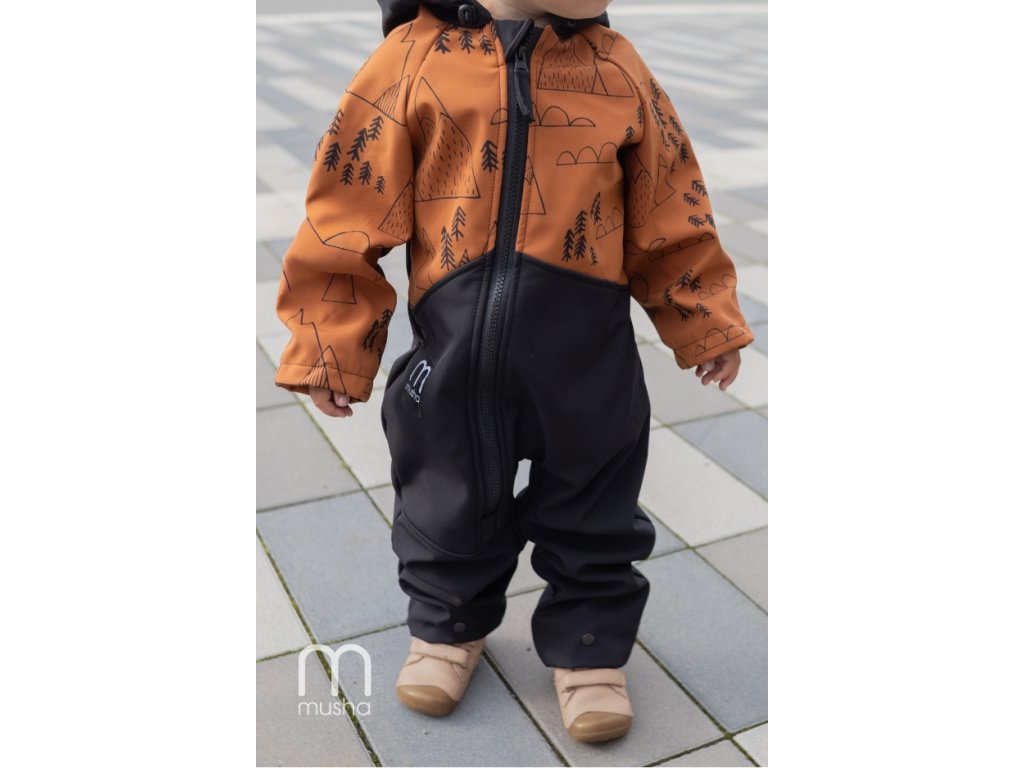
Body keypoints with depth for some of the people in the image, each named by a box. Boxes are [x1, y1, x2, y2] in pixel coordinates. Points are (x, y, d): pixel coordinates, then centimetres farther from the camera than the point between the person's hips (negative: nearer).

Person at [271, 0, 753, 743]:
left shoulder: (617, 66, 1)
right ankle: (450, 624, 44)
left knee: (593, 503, 14)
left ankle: (588, 643, 37)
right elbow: (353, 204, -3)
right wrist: (332, 344, -2)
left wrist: (707, 321, 11)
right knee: (452, 496, 18)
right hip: (454, 340, 0)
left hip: (587, 348, 1)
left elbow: (671, 211, 8)